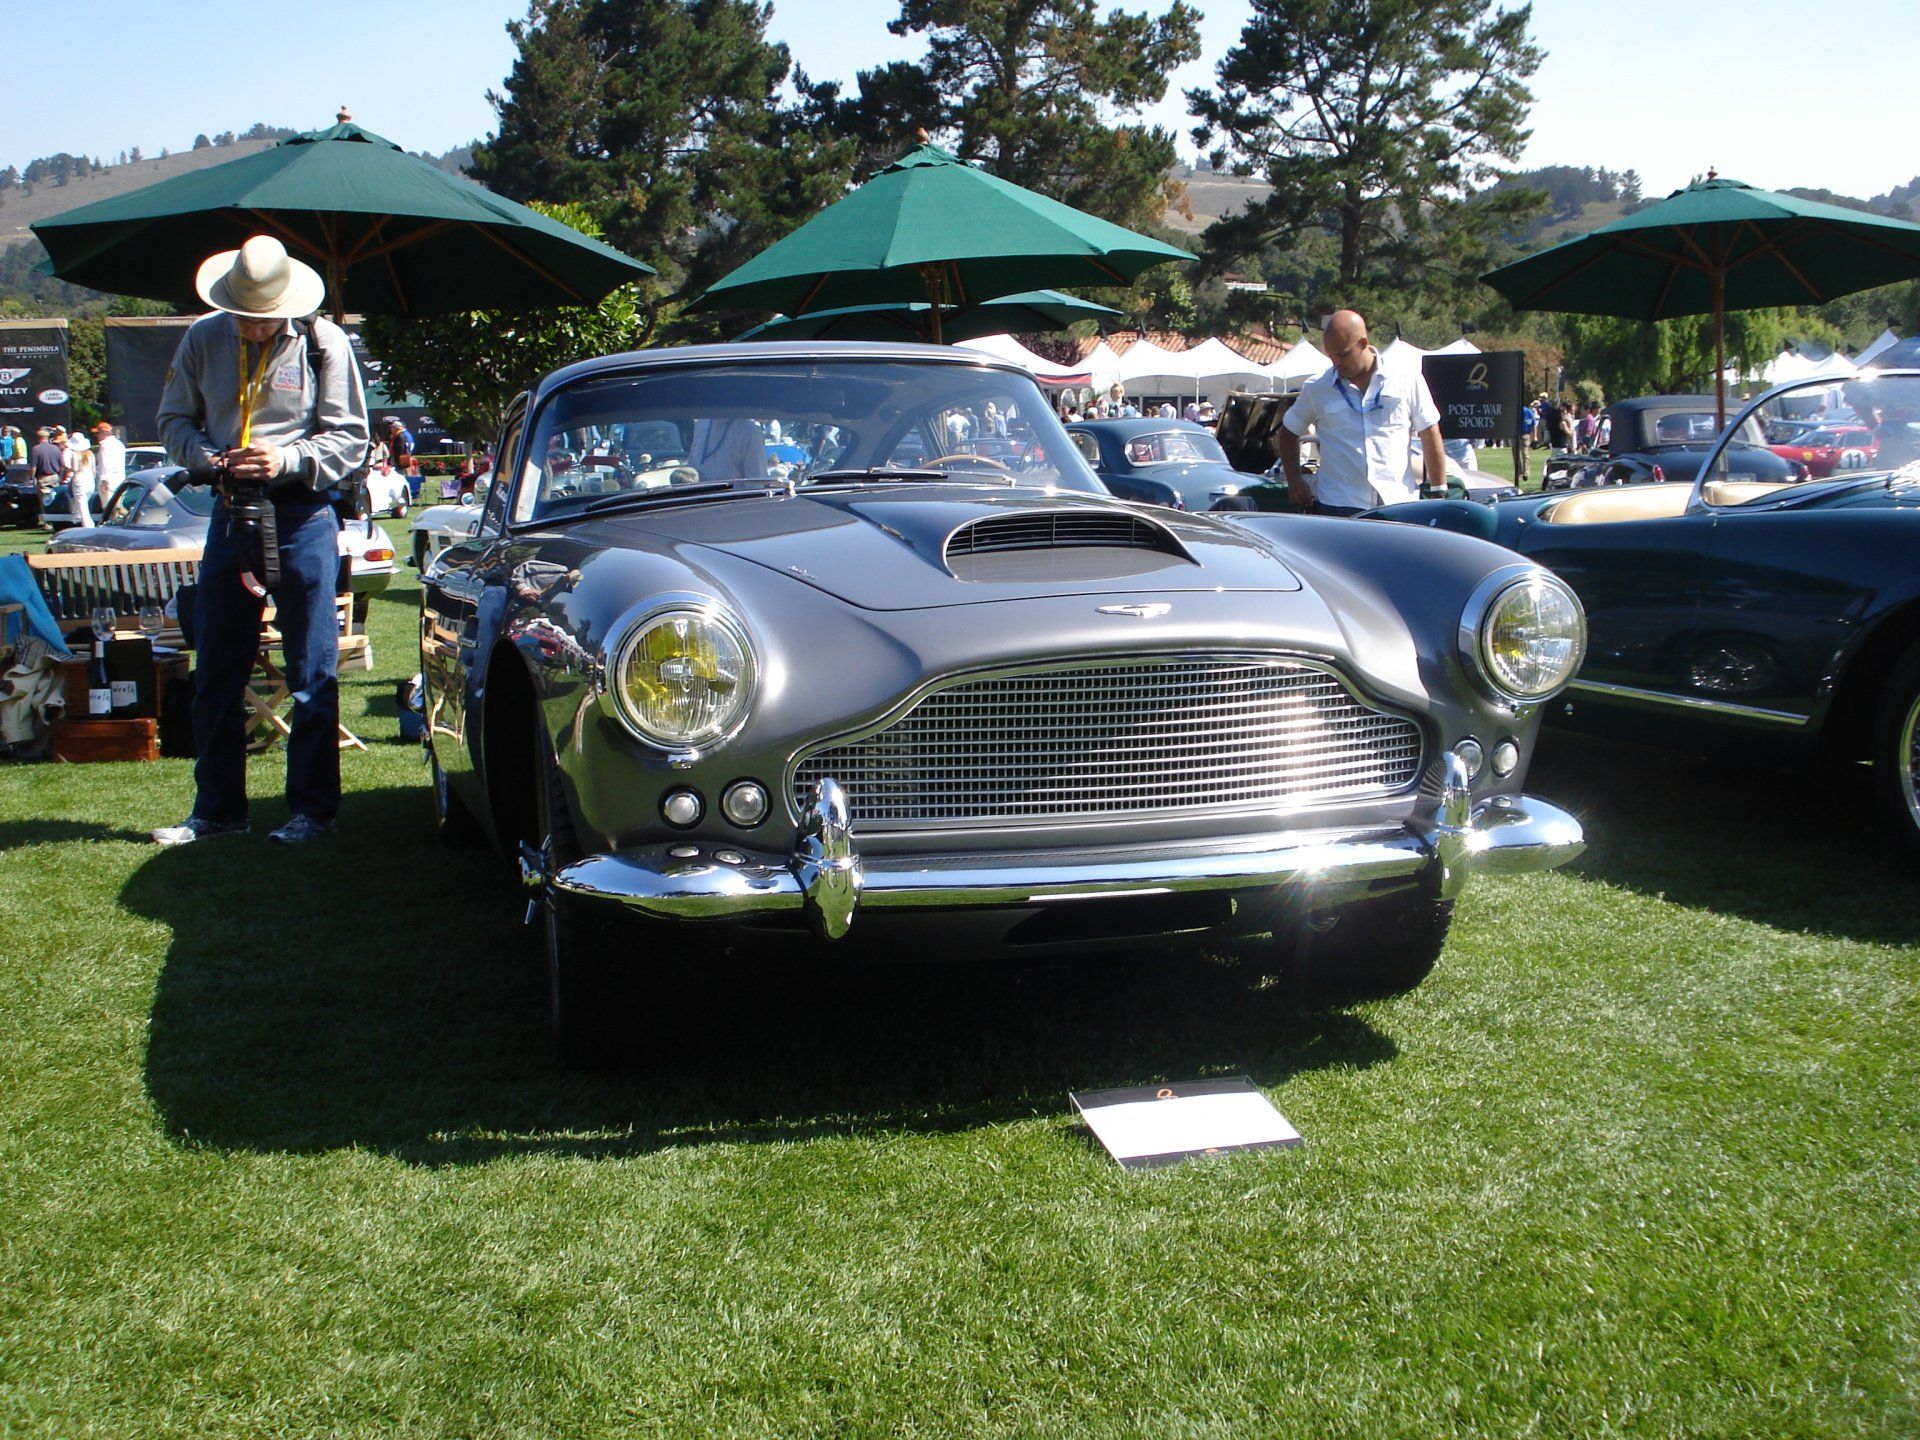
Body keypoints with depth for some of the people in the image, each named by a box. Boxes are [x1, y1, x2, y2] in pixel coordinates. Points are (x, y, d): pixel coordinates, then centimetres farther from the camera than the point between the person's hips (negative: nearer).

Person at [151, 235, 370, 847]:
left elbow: (350, 438, -4)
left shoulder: (324, 343, -6)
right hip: (230, 513, 4)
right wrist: (205, 455, -9)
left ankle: (312, 809, 10)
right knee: (216, 671, 8)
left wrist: (287, 460, -19)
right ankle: (217, 809, 20)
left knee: (311, 671, 1)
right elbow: (174, 419, 12)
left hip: (302, 515, -4)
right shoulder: (204, 339, 4)